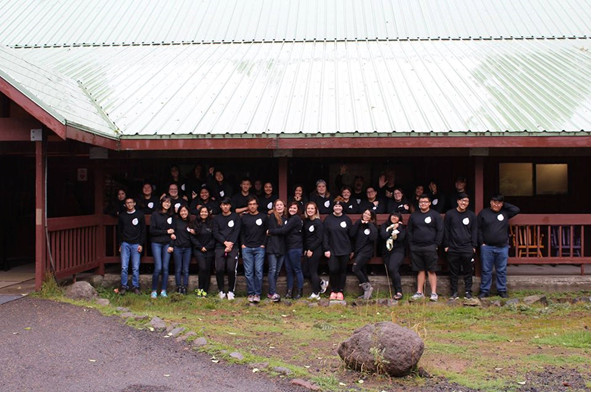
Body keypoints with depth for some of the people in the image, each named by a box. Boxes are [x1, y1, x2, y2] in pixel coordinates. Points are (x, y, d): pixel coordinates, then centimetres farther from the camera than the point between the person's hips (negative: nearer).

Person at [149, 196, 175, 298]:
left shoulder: (171, 216, 10)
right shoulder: (155, 215, -1)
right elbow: (152, 230, -6)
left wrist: (172, 233, -6)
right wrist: (166, 232, -8)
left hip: (167, 244, 3)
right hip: (156, 243, -3)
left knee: (165, 268, 2)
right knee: (158, 267, -9)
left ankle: (163, 290, 10)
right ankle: (154, 290, 4)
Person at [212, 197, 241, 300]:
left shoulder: (236, 217, 10)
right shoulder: (217, 218, 14)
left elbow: (236, 231, 0)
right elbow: (216, 233, 4)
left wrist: (231, 244, -12)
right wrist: (225, 242, -10)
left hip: (233, 247, -1)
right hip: (220, 247, 2)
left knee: (231, 269, -9)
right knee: (219, 269, -8)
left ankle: (231, 291, 3)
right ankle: (221, 291, 5)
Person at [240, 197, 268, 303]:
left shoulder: (263, 217, 6)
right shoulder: (244, 218, 11)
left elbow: (267, 232, 6)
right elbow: (241, 232, 14)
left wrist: (263, 244, -3)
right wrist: (242, 244, 2)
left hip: (259, 248, -1)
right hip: (247, 248, 1)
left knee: (258, 271, -5)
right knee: (248, 272, 0)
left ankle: (257, 294, 0)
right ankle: (250, 293, 6)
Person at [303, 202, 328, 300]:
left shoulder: (318, 222, -10)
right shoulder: (306, 221, 8)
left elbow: (319, 238, -12)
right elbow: (304, 236, 12)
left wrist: (311, 250, -13)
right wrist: (305, 249, 3)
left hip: (316, 250, -6)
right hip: (308, 250, 6)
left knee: (312, 271, -3)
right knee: (309, 271, 7)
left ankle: (316, 294, 8)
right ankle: (322, 283, 30)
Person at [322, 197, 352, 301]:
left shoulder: (347, 219, 5)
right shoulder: (328, 219, 3)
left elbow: (351, 235, 7)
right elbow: (325, 235, 1)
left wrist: (352, 250, 5)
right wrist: (326, 249, -6)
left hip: (345, 250, 1)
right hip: (332, 250, -1)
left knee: (343, 270, 5)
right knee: (333, 270, -8)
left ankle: (340, 291, 15)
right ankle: (333, 291, 7)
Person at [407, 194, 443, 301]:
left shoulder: (435, 215, 2)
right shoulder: (414, 215, 11)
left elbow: (440, 230, -1)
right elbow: (409, 230, 12)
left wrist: (436, 244, -6)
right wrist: (411, 244, 3)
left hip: (430, 247, -3)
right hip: (416, 248, 3)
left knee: (431, 271, -2)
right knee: (420, 270, 8)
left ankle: (434, 293, 2)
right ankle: (419, 292, 14)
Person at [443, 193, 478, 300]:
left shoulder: (472, 215, 8)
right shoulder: (450, 214, 3)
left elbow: (474, 231, 9)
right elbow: (446, 230, 4)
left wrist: (474, 246, 3)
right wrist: (446, 245, 0)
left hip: (467, 248, 1)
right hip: (453, 249, -1)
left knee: (468, 272, 5)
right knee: (454, 272, 5)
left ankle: (468, 292, 13)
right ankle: (454, 292, 12)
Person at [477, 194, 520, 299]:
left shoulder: (505, 213, 8)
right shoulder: (483, 213, 2)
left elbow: (516, 210, -4)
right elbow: (478, 229, 3)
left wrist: (504, 205, 1)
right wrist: (481, 242, -4)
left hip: (502, 247, 2)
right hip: (487, 247, -1)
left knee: (501, 270, 8)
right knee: (486, 270, 3)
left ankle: (502, 290, 18)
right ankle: (484, 290, 10)